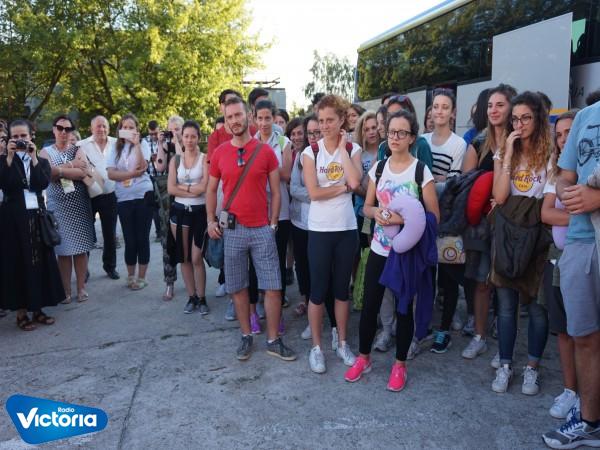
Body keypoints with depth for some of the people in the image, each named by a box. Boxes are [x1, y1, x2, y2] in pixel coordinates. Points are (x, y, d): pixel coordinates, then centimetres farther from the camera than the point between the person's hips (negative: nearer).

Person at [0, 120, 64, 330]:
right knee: (17, 263, 1)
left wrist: (33, 158, -12)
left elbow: (44, 183, -8)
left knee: (39, 261, 5)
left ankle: (37, 308, 16)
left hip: (37, 215, 3)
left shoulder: (41, 161, 10)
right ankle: (21, 311, 9)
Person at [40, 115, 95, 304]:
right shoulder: (46, 151, 7)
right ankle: (66, 289, 8)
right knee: (63, 248, -1)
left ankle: (81, 287, 10)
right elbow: (47, 173, -11)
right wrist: (71, 165, -10)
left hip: (79, 203, 0)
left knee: (80, 247, 1)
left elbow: (84, 172, -11)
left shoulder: (77, 150, 7)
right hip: (57, 205, 0)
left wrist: (59, 170, -12)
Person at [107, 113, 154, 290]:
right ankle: (131, 276, 23)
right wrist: (133, 173, -15)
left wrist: (136, 143, -17)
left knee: (142, 238, 3)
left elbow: (142, 167, -16)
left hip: (143, 196, -2)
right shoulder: (116, 149, 7)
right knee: (129, 239, 8)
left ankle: (141, 277, 14)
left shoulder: (143, 146, 2)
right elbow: (111, 174, -5)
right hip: (124, 198, 2)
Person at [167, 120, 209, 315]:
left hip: (200, 211, -3)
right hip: (180, 211, 4)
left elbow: (204, 187, -13)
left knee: (196, 258, -4)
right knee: (184, 257, 8)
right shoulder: (175, 160, 7)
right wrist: (193, 190, -11)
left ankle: (202, 298, 10)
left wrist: (182, 186, -6)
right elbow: (170, 189, -3)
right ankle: (192, 297, 19)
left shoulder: (205, 159, -3)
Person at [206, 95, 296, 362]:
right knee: (238, 288, 10)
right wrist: (211, 221, 2)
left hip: (262, 230, -1)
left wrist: (273, 224, -3)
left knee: (273, 287, 1)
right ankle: (246, 336, 26)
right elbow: (211, 190, 12)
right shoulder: (219, 153, 3)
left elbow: (275, 191, 2)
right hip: (231, 230, 2)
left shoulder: (265, 151, -2)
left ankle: (273, 340, 15)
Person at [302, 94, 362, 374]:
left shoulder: (353, 149, 2)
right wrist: (343, 187, -11)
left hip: (347, 228, 2)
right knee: (318, 289, 5)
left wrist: (342, 147, -12)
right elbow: (314, 193, -13)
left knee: (342, 288, 13)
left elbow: (355, 181, -18)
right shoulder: (310, 152, -2)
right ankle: (316, 347, 19)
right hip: (320, 229, -1)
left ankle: (343, 343, 27)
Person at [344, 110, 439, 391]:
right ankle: (363, 358, 29)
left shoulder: (421, 171, -9)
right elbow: (366, 207, 11)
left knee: (404, 308, 9)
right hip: (379, 249, 4)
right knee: (369, 305, 9)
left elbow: (434, 216, -10)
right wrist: (376, 213, -12)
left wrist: (403, 219, -23)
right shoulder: (378, 168, 4)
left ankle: (400, 364, 27)